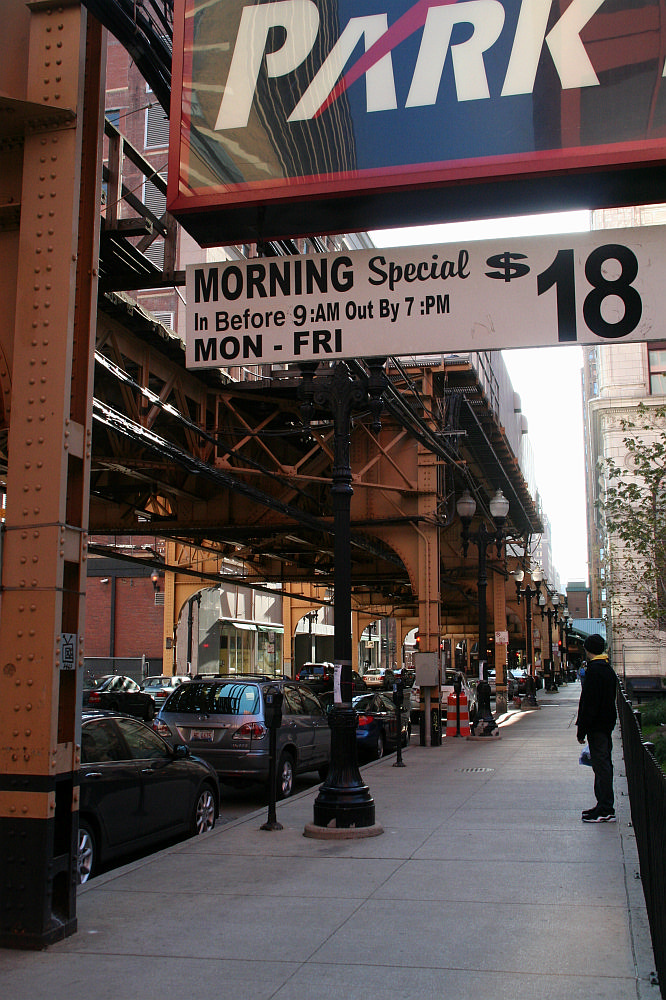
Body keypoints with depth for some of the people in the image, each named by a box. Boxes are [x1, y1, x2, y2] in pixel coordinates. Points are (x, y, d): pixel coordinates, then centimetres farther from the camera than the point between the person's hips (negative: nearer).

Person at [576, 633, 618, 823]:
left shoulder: (594, 671, -17)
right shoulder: (609, 670, 13)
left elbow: (589, 703, -20)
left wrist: (582, 729, -15)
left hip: (597, 727, -10)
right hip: (607, 723, 10)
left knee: (601, 766, -7)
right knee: (604, 764, 14)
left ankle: (606, 811, -4)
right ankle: (604, 806, 20)